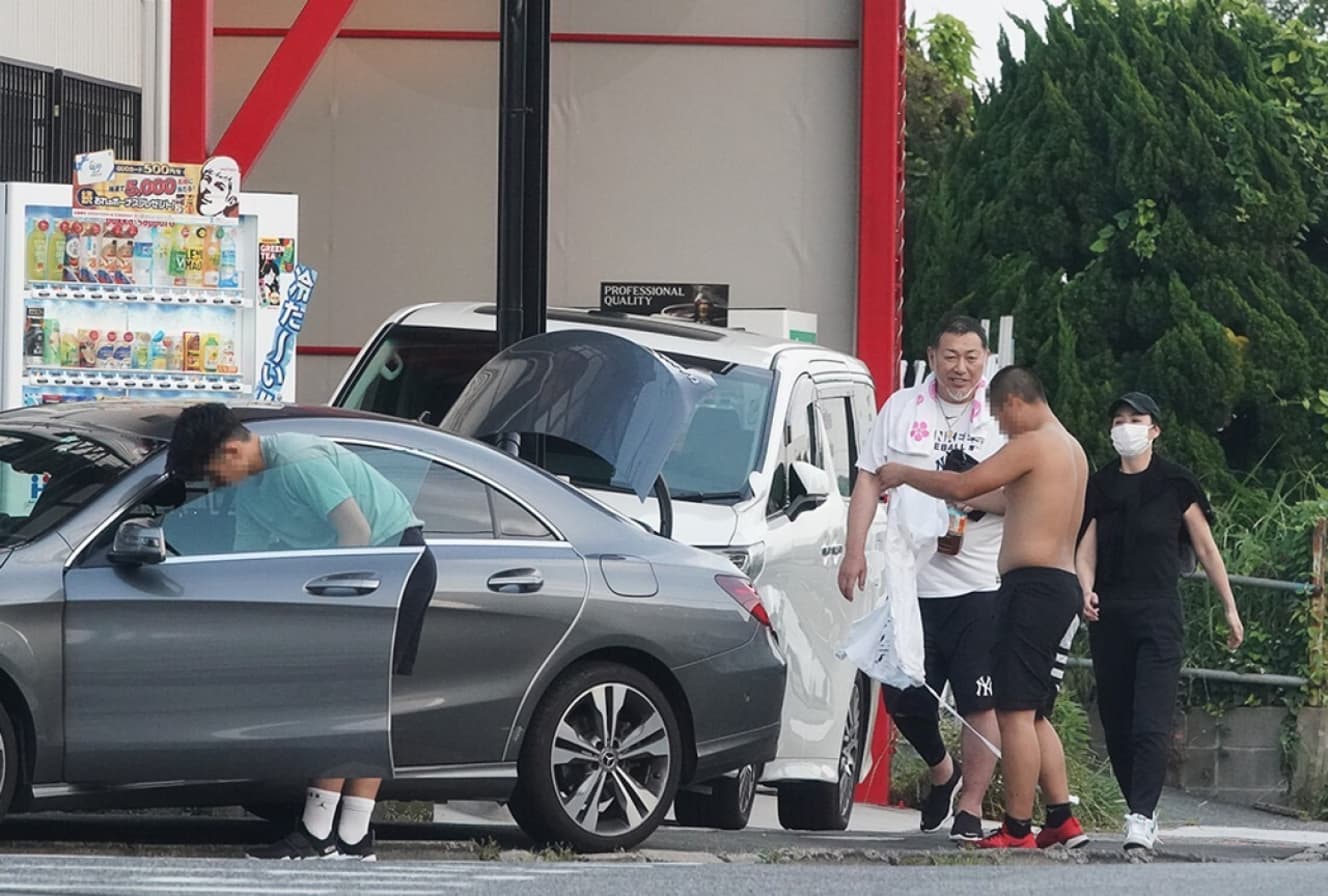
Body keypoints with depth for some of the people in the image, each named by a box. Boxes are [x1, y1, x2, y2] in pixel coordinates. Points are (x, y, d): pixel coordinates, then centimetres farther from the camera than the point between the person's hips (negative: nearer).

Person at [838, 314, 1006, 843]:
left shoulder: (1003, 419, 3)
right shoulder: (901, 410, 10)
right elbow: (869, 481, 9)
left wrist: (978, 498, -18)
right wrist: (855, 551, 0)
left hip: (980, 585, -3)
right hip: (909, 580, 3)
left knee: (980, 701, -8)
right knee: (905, 699, 6)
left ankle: (970, 804, -1)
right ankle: (941, 771, 32)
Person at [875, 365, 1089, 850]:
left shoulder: (1034, 445, -10)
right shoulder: (1071, 450, 20)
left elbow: (962, 487, -12)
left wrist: (904, 475, 1)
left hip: (1032, 584, -10)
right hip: (1063, 586, 10)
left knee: (1015, 711, -10)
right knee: (1034, 714, 14)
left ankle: (1017, 828, -12)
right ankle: (1062, 819, 10)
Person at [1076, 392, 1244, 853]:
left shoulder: (1175, 484, 1)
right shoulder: (1099, 486, 11)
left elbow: (1206, 548, 7)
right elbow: (1086, 547, 8)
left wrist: (1230, 608, 9)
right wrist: (1087, 590, -13)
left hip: (1159, 613, -4)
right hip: (1110, 618, 4)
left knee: (1150, 723, -14)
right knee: (1116, 723, 5)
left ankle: (1141, 819, -20)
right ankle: (1141, 810, 17)